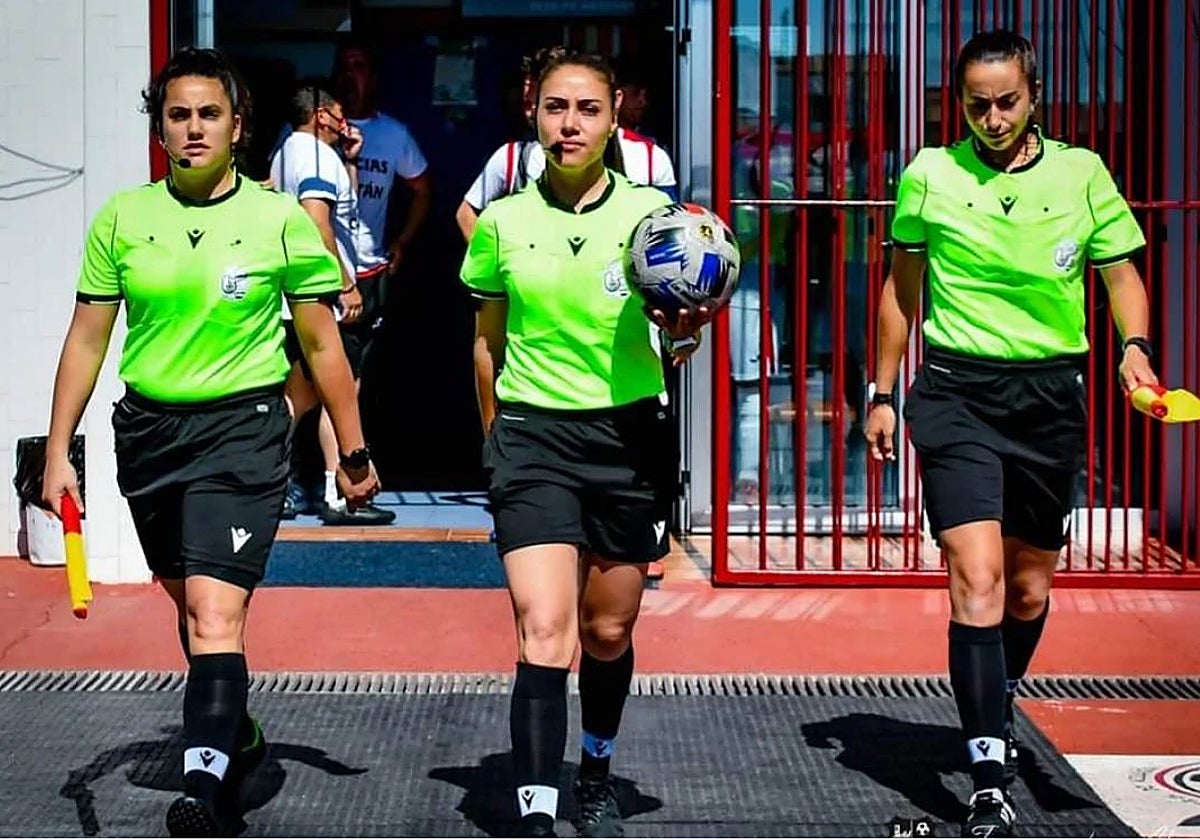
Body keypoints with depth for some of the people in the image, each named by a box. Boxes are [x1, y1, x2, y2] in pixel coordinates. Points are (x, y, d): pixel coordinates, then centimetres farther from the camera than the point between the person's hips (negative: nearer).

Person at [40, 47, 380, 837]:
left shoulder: (281, 218, -4)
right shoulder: (123, 217, 3)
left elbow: (322, 343, 2)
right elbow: (87, 337, 7)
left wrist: (354, 452, 5)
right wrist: (59, 450, 4)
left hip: (243, 427, -4)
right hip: (147, 426, 5)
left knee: (215, 611, -18)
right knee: (190, 602, 18)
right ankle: (238, 736, 40)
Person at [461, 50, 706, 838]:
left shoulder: (650, 212, -2)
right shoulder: (503, 224, 1)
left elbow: (673, 347, 0)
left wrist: (685, 333, -22)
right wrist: (493, 434, 19)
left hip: (631, 435, 1)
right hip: (534, 438, -1)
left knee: (608, 632, 13)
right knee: (544, 632, -15)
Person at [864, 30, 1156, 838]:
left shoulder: (1082, 174, 1)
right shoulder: (929, 175, 0)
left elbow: (1122, 272, 6)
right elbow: (902, 286, 11)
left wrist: (1135, 345, -15)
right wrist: (884, 392, 12)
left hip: (1051, 396, 2)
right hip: (956, 391, -2)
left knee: (1030, 588, 13)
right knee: (977, 578, -15)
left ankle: (997, 709, 42)